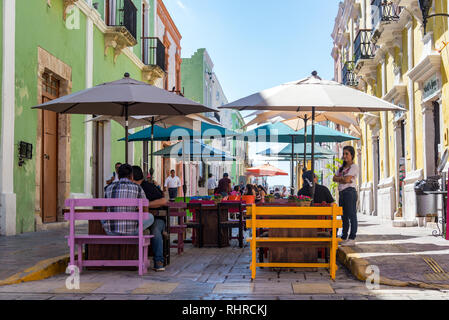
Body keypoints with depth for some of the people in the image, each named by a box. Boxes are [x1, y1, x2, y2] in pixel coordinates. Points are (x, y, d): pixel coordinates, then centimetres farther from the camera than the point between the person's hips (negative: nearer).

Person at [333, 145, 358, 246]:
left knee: (351, 215, -7)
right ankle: (344, 237, 17)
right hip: (341, 193, 8)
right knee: (344, 216, 11)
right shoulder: (342, 167, 21)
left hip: (350, 192, -8)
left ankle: (352, 238, -7)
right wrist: (343, 179, -5)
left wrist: (339, 178, 1)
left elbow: (347, 179, -16)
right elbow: (334, 178, 11)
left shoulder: (354, 166, -4)